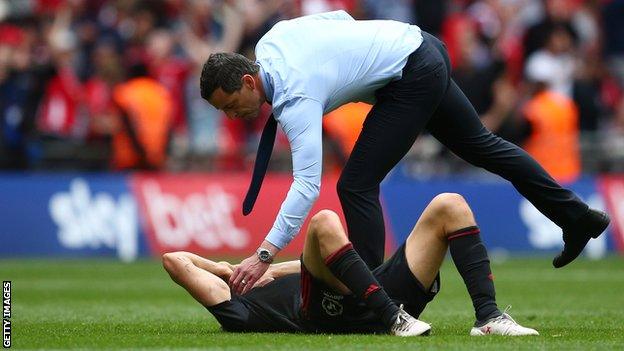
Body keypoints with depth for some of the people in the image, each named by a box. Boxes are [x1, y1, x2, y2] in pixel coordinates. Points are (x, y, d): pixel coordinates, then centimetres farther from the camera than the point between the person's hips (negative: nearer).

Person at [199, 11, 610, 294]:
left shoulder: (295, 100, -27)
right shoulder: (272, 39, -4)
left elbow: (307, 182, -36)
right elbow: (341, 18, 12)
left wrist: (265, 255, -40)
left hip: (413, 80, -10)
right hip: (414, 43, 10)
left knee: (357, 186, -11)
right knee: (479, 144, 23)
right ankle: (578, 217, 36)